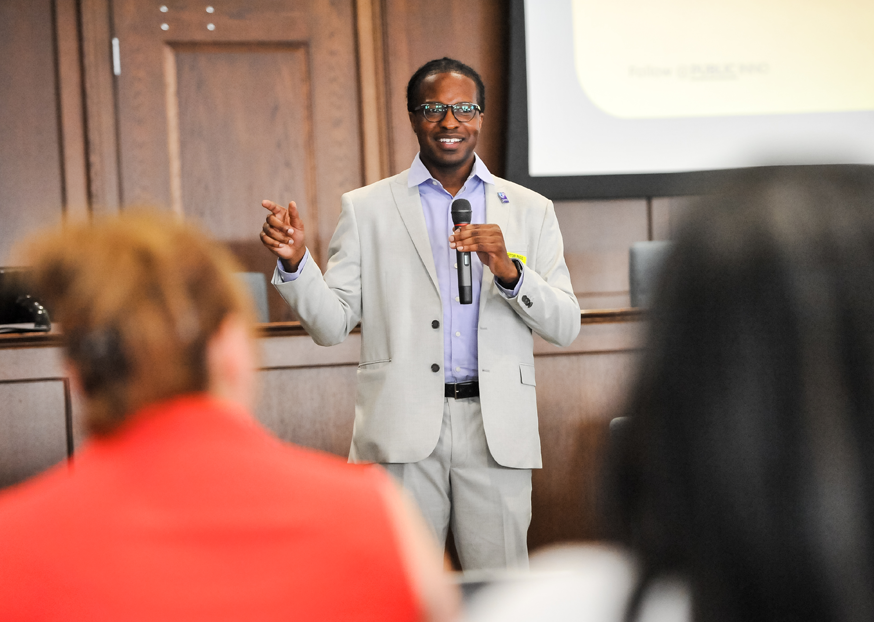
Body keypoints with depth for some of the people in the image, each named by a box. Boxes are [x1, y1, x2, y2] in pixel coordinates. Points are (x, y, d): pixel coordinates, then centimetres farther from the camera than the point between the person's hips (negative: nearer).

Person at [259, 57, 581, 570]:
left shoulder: (530, 211, 12)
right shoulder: (366, 209, 9)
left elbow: (566, 326, 5)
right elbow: (332, 325, 5)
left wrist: (507, 269, -11)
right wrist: (296, 260, -13)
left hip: (496, 432, 1)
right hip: (403, 430, -1)